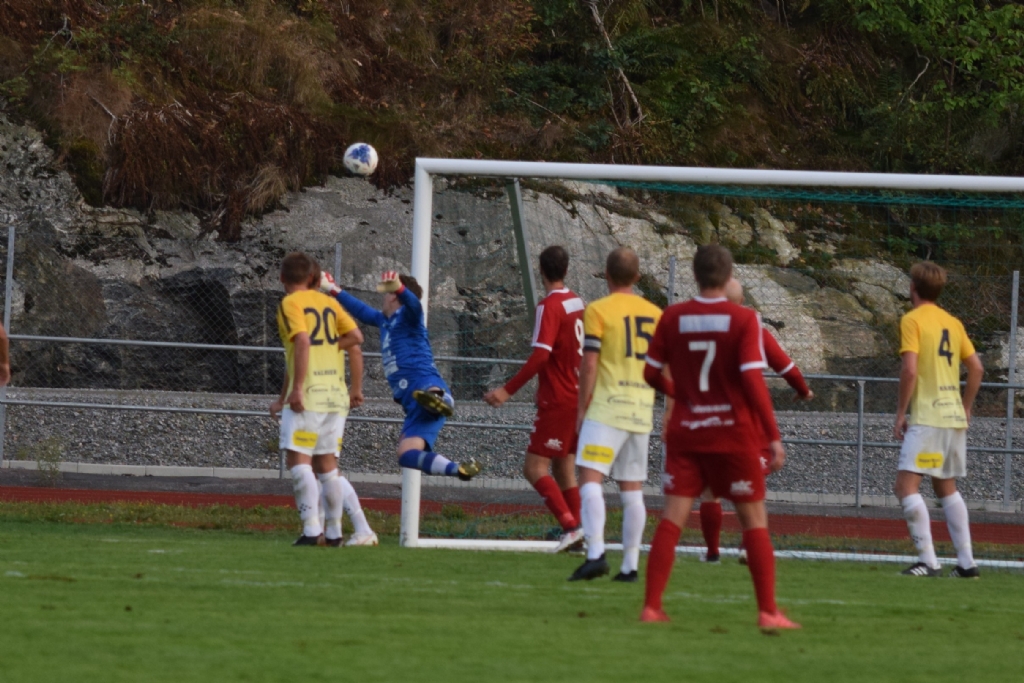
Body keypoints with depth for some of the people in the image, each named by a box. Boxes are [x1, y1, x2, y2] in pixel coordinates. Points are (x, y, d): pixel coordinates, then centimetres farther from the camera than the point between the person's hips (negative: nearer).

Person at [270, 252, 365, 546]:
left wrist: (297, 389, -21)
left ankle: (311, 529, -22)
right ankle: (334, 532, 14)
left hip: (308, 394, -7)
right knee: (326, 463, 13)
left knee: (298, 459, -9)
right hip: (336, 392, 7)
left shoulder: (290, 303, -3)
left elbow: (302, 341, -18)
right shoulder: (329, 302, 15)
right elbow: (355, 336, 10)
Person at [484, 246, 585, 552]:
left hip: (558, 401, -8)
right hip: (577, 397, 8)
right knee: (563, 469, 14)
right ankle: (575, 534, 11)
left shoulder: (549, 306, -15)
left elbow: (540, 355, -25)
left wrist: (508, 390, -24)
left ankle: (570, 525, -20)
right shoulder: (578, 303, 10)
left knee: (535, 468, -8)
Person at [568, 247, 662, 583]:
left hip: (607, 407, -6)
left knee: (590, 478, -11)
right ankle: (630, 565, 9)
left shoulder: (598, 311, -6)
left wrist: (581, 409, -3)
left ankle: (595, 554, -27)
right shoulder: (656, 314, 11)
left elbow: (589, 365, -10)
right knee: (632, 489, 10)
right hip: (642, 412, 6)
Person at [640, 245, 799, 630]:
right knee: (754, 522, 5)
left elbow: (652, 374, 7)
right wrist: (773, 436, -13)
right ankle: (768, 611, 2)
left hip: (685, 433, 2)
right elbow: (753, 380, -16)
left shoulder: (673, 318, 0)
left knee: (672, 519, 3)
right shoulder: (744, 320, -9)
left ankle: (651, 606, -3)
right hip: (735, 433, -2)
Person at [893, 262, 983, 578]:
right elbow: (976, 368, 15)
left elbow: (909, 370, -16)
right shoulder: (953, 322, 14)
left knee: (906, 486, -8)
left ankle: (927, 560, -18)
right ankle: (966, 561, 14)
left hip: (927, 418, -8)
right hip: (954, 417, 8)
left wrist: (900, 415, -10)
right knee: (946, 488, 18)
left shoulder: (912, 320, -7)